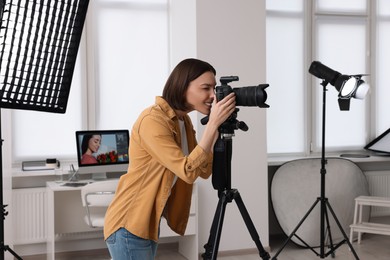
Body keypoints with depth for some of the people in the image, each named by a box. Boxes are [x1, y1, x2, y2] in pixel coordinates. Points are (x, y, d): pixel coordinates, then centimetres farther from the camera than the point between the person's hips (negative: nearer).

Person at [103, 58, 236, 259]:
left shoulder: (183, 120, 5)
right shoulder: (152, 120, -22)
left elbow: (204, 171, 2)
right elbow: (188, 171, -27)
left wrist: (218, 128, -6)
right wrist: (213, 124, -27)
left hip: (149, 221, 8)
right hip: (129, 224, -8)